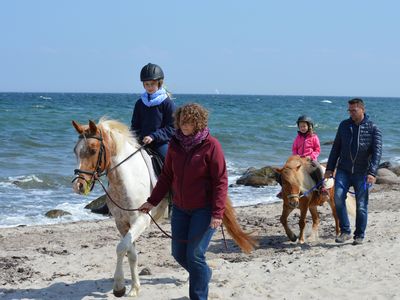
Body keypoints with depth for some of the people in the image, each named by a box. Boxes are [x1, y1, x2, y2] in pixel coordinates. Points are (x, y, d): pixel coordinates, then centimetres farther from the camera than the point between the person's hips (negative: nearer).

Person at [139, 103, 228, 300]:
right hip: (180, 208, 6)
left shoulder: (211, 145, -14)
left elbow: (221, 181, -15)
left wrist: (217, 213, -21)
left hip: (203, 209, -6)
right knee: (178, 253, 12)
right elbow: (166, 176, 10)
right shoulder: (175, 144, 1)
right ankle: (204, 275, 40)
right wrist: (152, 201, 6)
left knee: (195, 255, -7)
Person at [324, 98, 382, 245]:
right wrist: (330, 168, 7)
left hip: (362, 173, -2)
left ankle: (359, 235, 17)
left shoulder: (373, 128, -3)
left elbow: (377, 151, -10)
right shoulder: (344, 125, 6)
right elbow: (336, 147, 12)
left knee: (361, 205, 3)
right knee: (338, 197, -16)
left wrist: (372, 172, -22)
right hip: (343, 170, 2)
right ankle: (345, 231, -5)